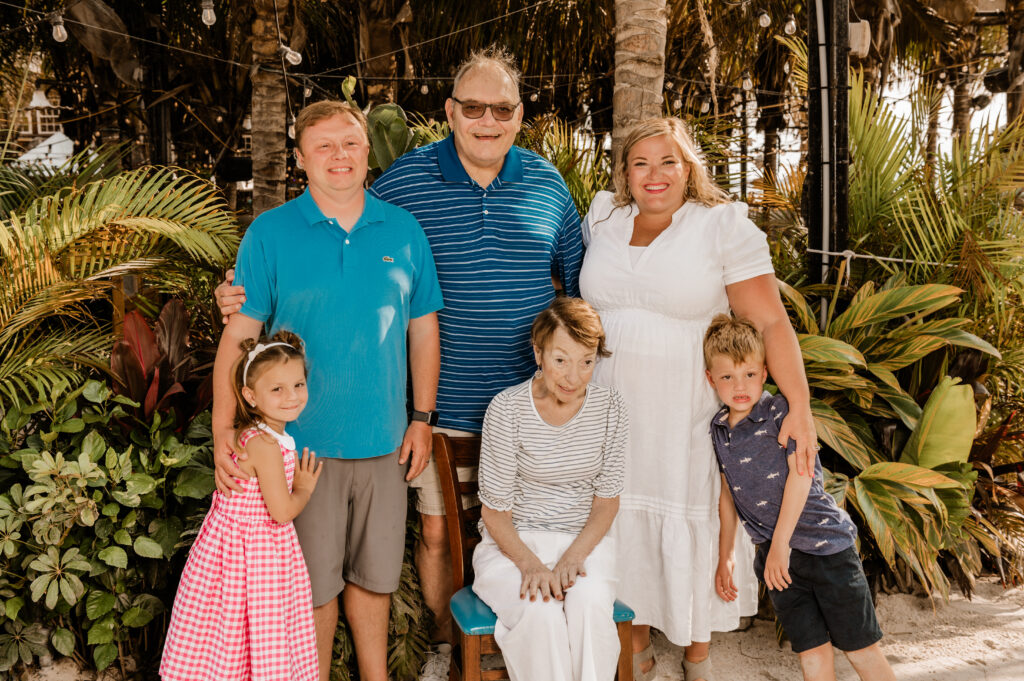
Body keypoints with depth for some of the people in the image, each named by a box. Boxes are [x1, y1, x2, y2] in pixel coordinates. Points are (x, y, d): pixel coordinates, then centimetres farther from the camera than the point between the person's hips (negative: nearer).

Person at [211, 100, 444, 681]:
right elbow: (239, 335, -5)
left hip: (384, 438, 2)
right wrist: (223, 430, -12)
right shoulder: (269, 233, -4)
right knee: (315, 581, 8)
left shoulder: (403, 230, 3)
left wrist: (422, 419, 6)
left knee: (374, 573, 16)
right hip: (303, 439, -2)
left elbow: (423, 328, 9)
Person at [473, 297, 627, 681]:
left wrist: (574, 556, -14)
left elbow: (607, 501, 3)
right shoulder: (507, 409, -13)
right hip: (513, 542, -2)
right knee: (540, 612, -31)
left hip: (583, 540, 2)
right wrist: (530, 563, -23)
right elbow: (494, 511, -7)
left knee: (592, 604, -30)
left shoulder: (610, 410, -4)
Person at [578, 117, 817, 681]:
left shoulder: (724, 226, -9)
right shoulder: (602, 218, 5)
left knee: (693, 525, 6)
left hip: (690, 413, -3)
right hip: (615, 407, 4)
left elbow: (771, 322, -14)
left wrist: (800, 408, -23)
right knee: (625, 522, 10)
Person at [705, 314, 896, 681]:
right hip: (774, 554, 5)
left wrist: (781, 545, -17)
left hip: (825, 543, -4)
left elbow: (801, 475, -16)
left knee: (862, 650, 2)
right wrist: (724, 558, 18)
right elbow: (728, 495, 15)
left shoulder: (781, 411, -11)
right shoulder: (718, 429, 6)